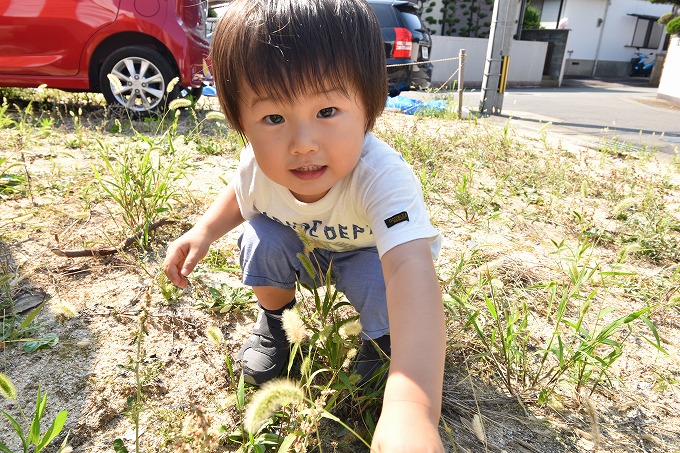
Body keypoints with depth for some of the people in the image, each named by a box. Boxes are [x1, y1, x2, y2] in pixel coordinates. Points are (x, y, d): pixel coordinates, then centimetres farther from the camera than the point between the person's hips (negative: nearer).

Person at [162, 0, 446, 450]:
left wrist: (411, 406, -70)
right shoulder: (260, 163, -27)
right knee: (261, 239, -23)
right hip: (304, 249, 4)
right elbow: (240, 196, 0)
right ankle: (276, 317, 8)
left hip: (371, 255, -3)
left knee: (382, 286, -33)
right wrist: (203, 232, -20)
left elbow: (410, 268, -58)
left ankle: (381, 341, 4)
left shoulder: (382, 176, -43)